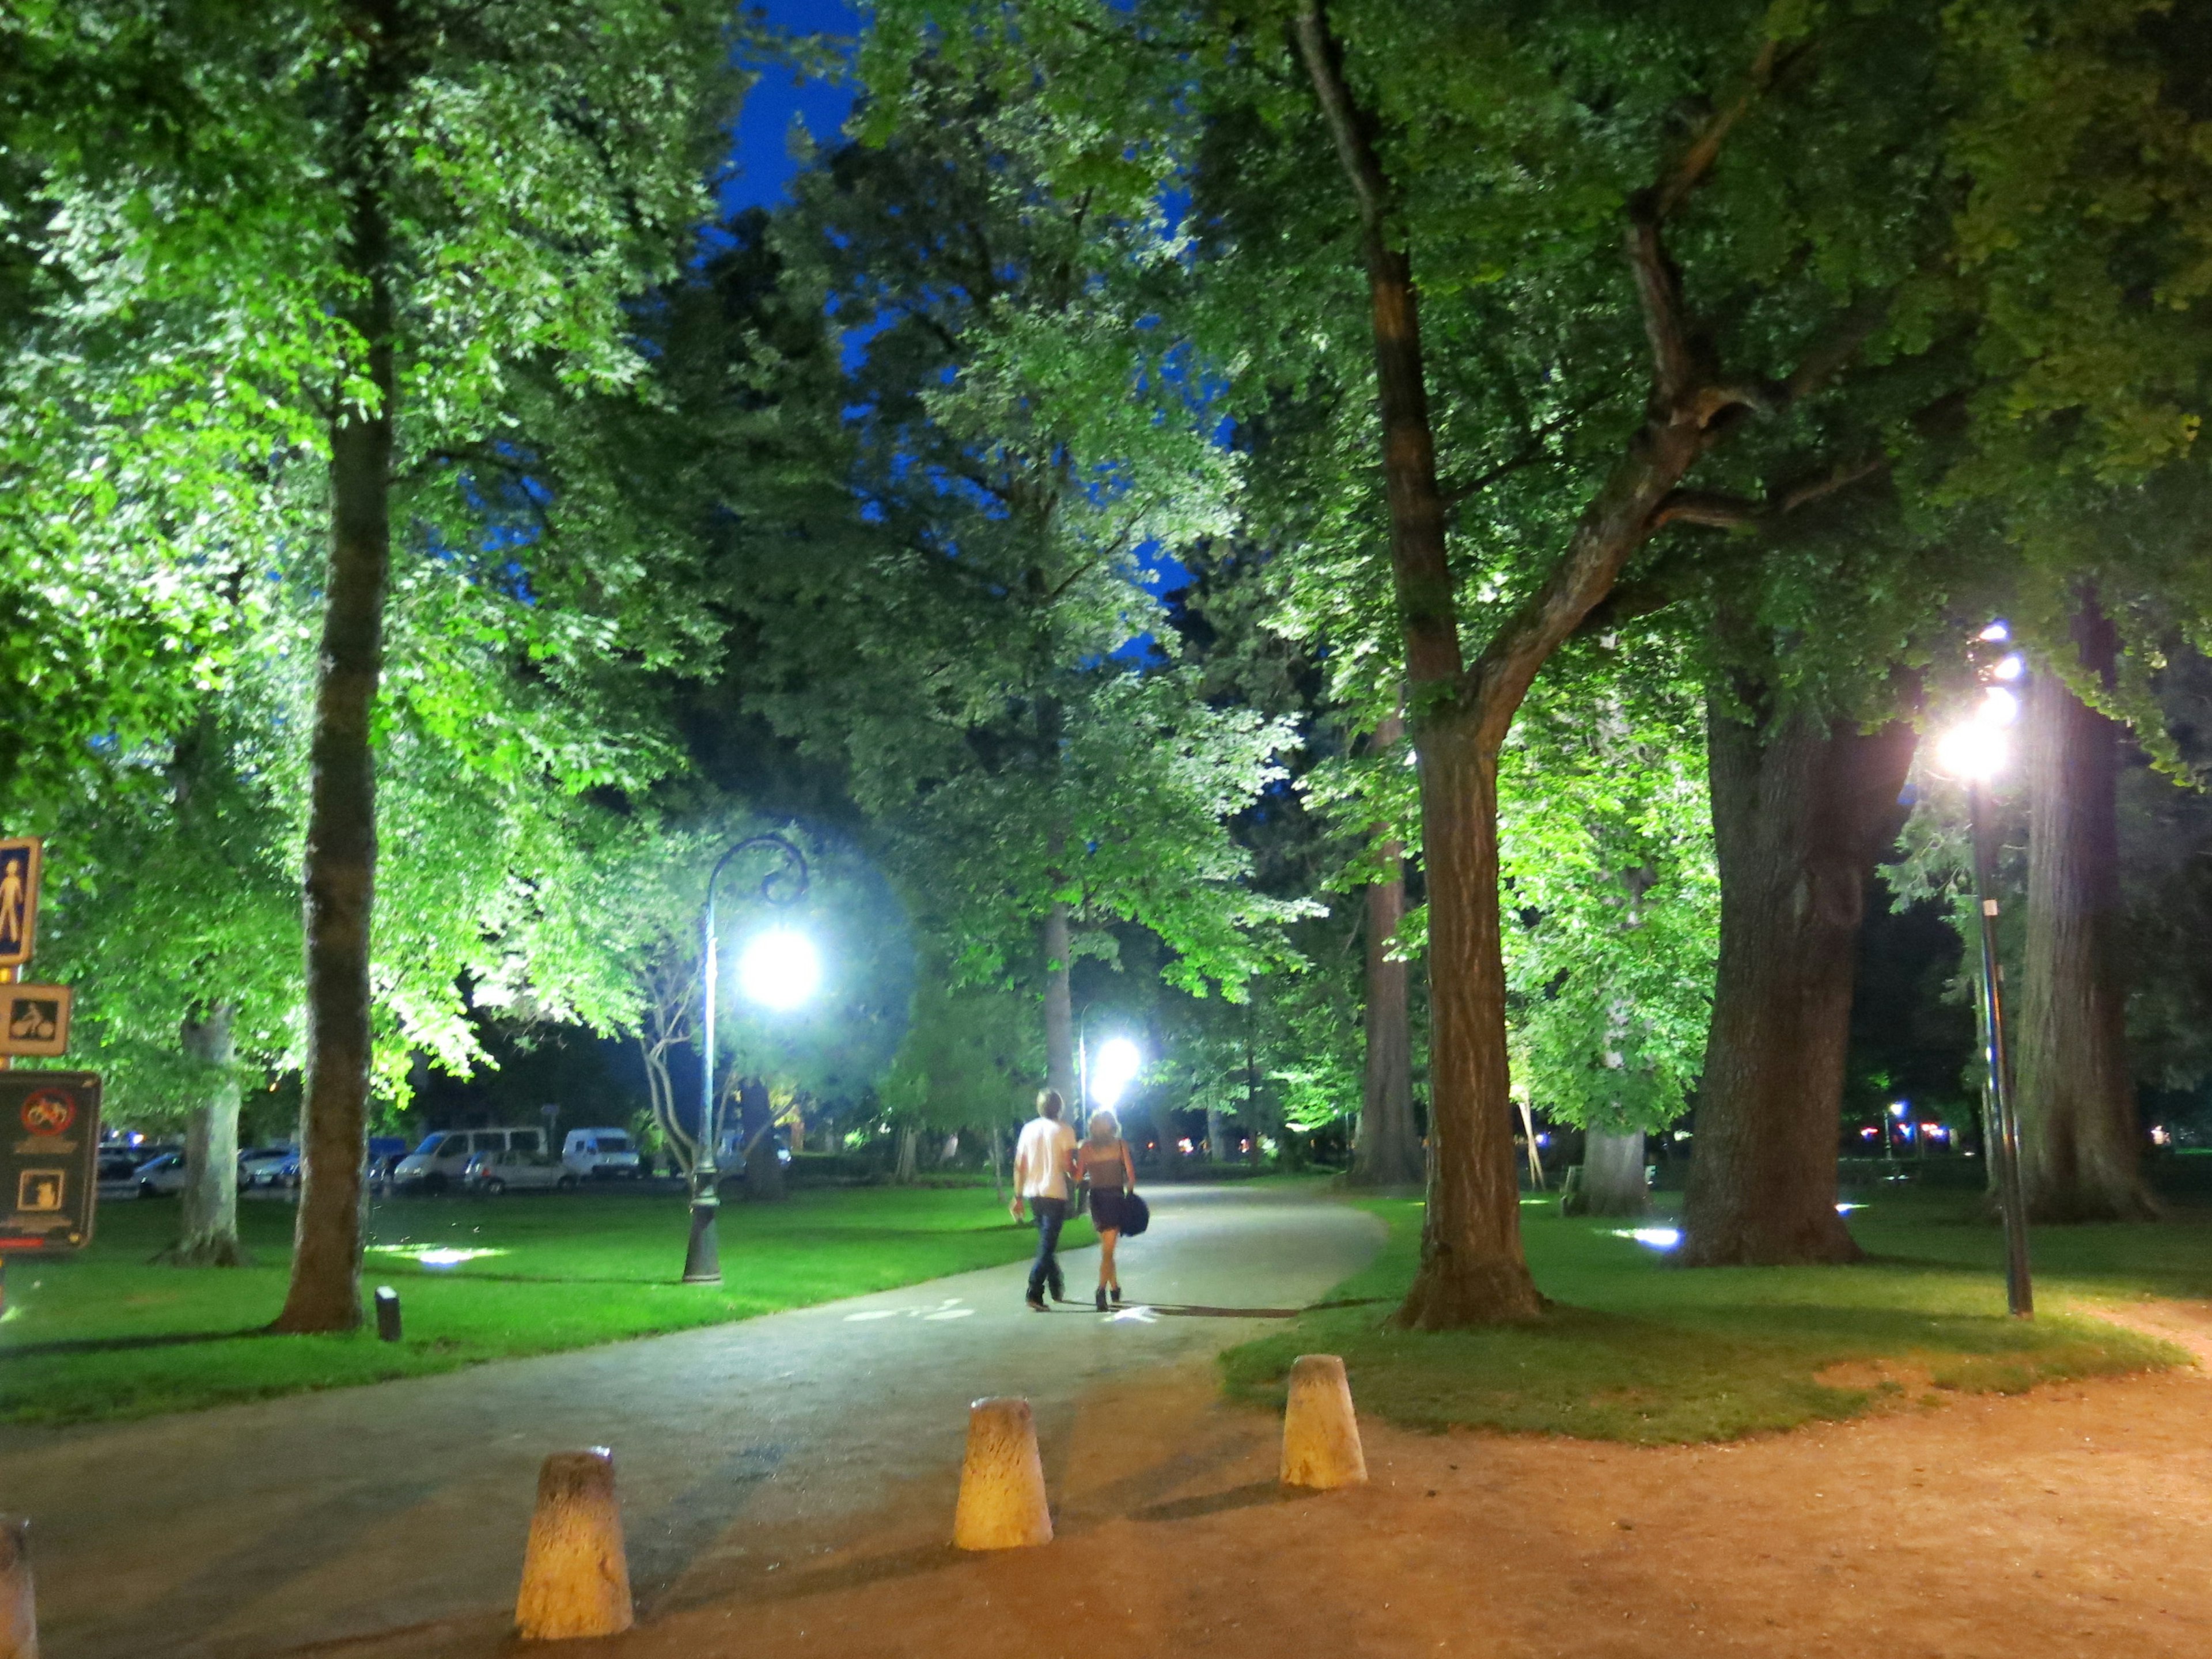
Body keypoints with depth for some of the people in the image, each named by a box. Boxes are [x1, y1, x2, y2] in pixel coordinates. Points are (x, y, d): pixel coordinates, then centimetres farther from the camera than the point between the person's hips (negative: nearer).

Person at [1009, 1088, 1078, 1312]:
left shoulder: (1029, 1129, 6)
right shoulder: (1063, 1131, -6)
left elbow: (1019, 1166, 5)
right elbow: (1068, 1165, -12)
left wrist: (1018, 1196, 10)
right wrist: (1078, 1172, 10)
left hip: (1033, 1194, 5)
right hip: (1055, 1194, -5)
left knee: (1046, 1242, 20)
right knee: (1047, 1246, -3)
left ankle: (1057, 1288, 30)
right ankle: (1034, 1294, -12)